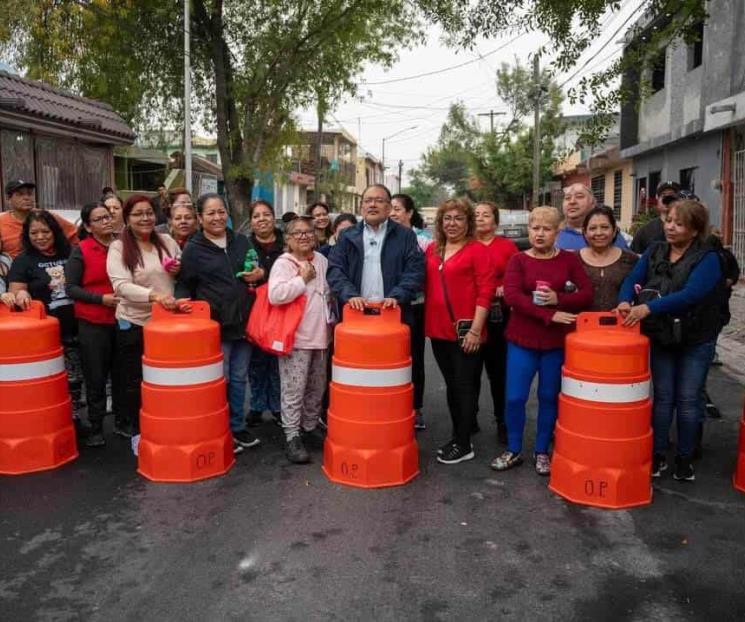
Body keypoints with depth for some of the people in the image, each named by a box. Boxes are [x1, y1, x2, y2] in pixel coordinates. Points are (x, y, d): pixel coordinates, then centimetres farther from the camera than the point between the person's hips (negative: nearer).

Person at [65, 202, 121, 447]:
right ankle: (95, 428, 18)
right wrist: (101, 299, -15)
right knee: (96, 378, 5)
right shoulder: (80, 251, -5)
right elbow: (70, 288, -5)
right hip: (93, 325, -3)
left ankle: (122, 420, 26)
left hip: (122, 321, 3)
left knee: (121, 374, 10)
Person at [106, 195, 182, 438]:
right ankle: (130, 427, 30)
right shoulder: (118, 248, -9)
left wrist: (180, 270, -5)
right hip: (134, 324, -4)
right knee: (135, 380, 10)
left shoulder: (167, 241, 5)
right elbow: (122, 286, -22)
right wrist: (154, 295, -37)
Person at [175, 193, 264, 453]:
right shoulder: (193, 249, -2)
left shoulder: (242, 241, 10)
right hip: (214, 326, -4)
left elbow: (258, 271, 21)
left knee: (239, 378, 14)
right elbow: (185, 286, 1)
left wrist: (259, 274, -1)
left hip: (243, 322, 4)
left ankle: (238, 427, 27)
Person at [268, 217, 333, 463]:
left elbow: (329, 291, 25)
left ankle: (311, 427, 29)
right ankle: (292, 437, 6)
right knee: (293, 390, -2)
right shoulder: (283, 263, -9)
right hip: (295, 338, -6)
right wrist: (302, 279, -17)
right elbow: (275, 295, -24)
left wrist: (329, 320, 16)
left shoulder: (322, 261, 12)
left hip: (320, 336, 7)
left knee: (316, 388, 15)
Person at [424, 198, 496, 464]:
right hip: (438, 330, 6)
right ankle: (457, 436, 28)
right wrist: (428, 322, 11)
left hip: (465, 331, -6)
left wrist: (475, 329, -16)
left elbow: (485, 291, -12)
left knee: (465, 385, 2)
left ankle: (464, 445, 11)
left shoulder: (477, 250, -7)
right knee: (451, 384, 15)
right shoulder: (432, 250, 11)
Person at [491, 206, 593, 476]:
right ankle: (513, 450, 20)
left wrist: (558, 299, -19)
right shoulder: (518, 260, 0)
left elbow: (587, 294, -2)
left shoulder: (569, 259, 3)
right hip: (522, 340, -1)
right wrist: (549, 315, -22)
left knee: (549, 398, 10)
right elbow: (511, 296, -15)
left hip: (557, 342, 1)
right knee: (514, 398, 1)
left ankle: (542, 452, 26)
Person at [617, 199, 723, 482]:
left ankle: (684, 459, 22)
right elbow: (632, 280, -6)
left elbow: (691, 294, -28)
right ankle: (658, 455, 20)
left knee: (688, 400, 7)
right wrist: (625, 300, -28)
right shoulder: (654, 252, 1)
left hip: (696, 341, -3)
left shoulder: (707, 258, -14)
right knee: (662, 397, 10)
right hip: (660, 337, 3)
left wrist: (648, 307, -37)